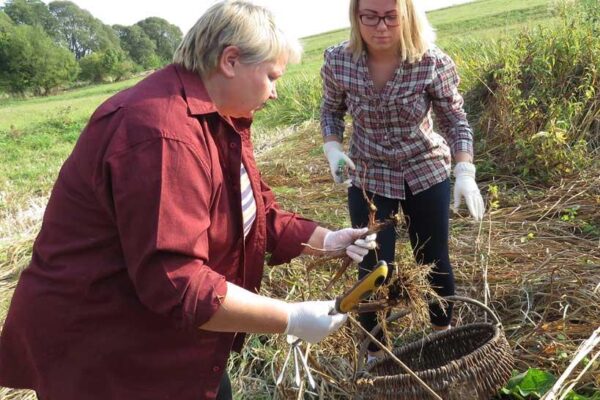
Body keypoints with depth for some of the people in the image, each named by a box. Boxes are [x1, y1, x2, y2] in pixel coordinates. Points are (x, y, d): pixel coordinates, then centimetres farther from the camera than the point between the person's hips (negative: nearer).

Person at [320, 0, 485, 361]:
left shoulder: (433, 63, -19)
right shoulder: (337, 62, -15)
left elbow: (455, 121, -9)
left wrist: (465, 173, -22)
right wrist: (333, 148, -14)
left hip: (427, 174, 0)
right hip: (368, 179, 0)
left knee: (434, 260, 13)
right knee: (373, 267, 3)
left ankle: (444, 330, 42)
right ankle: (375, 352, 26)